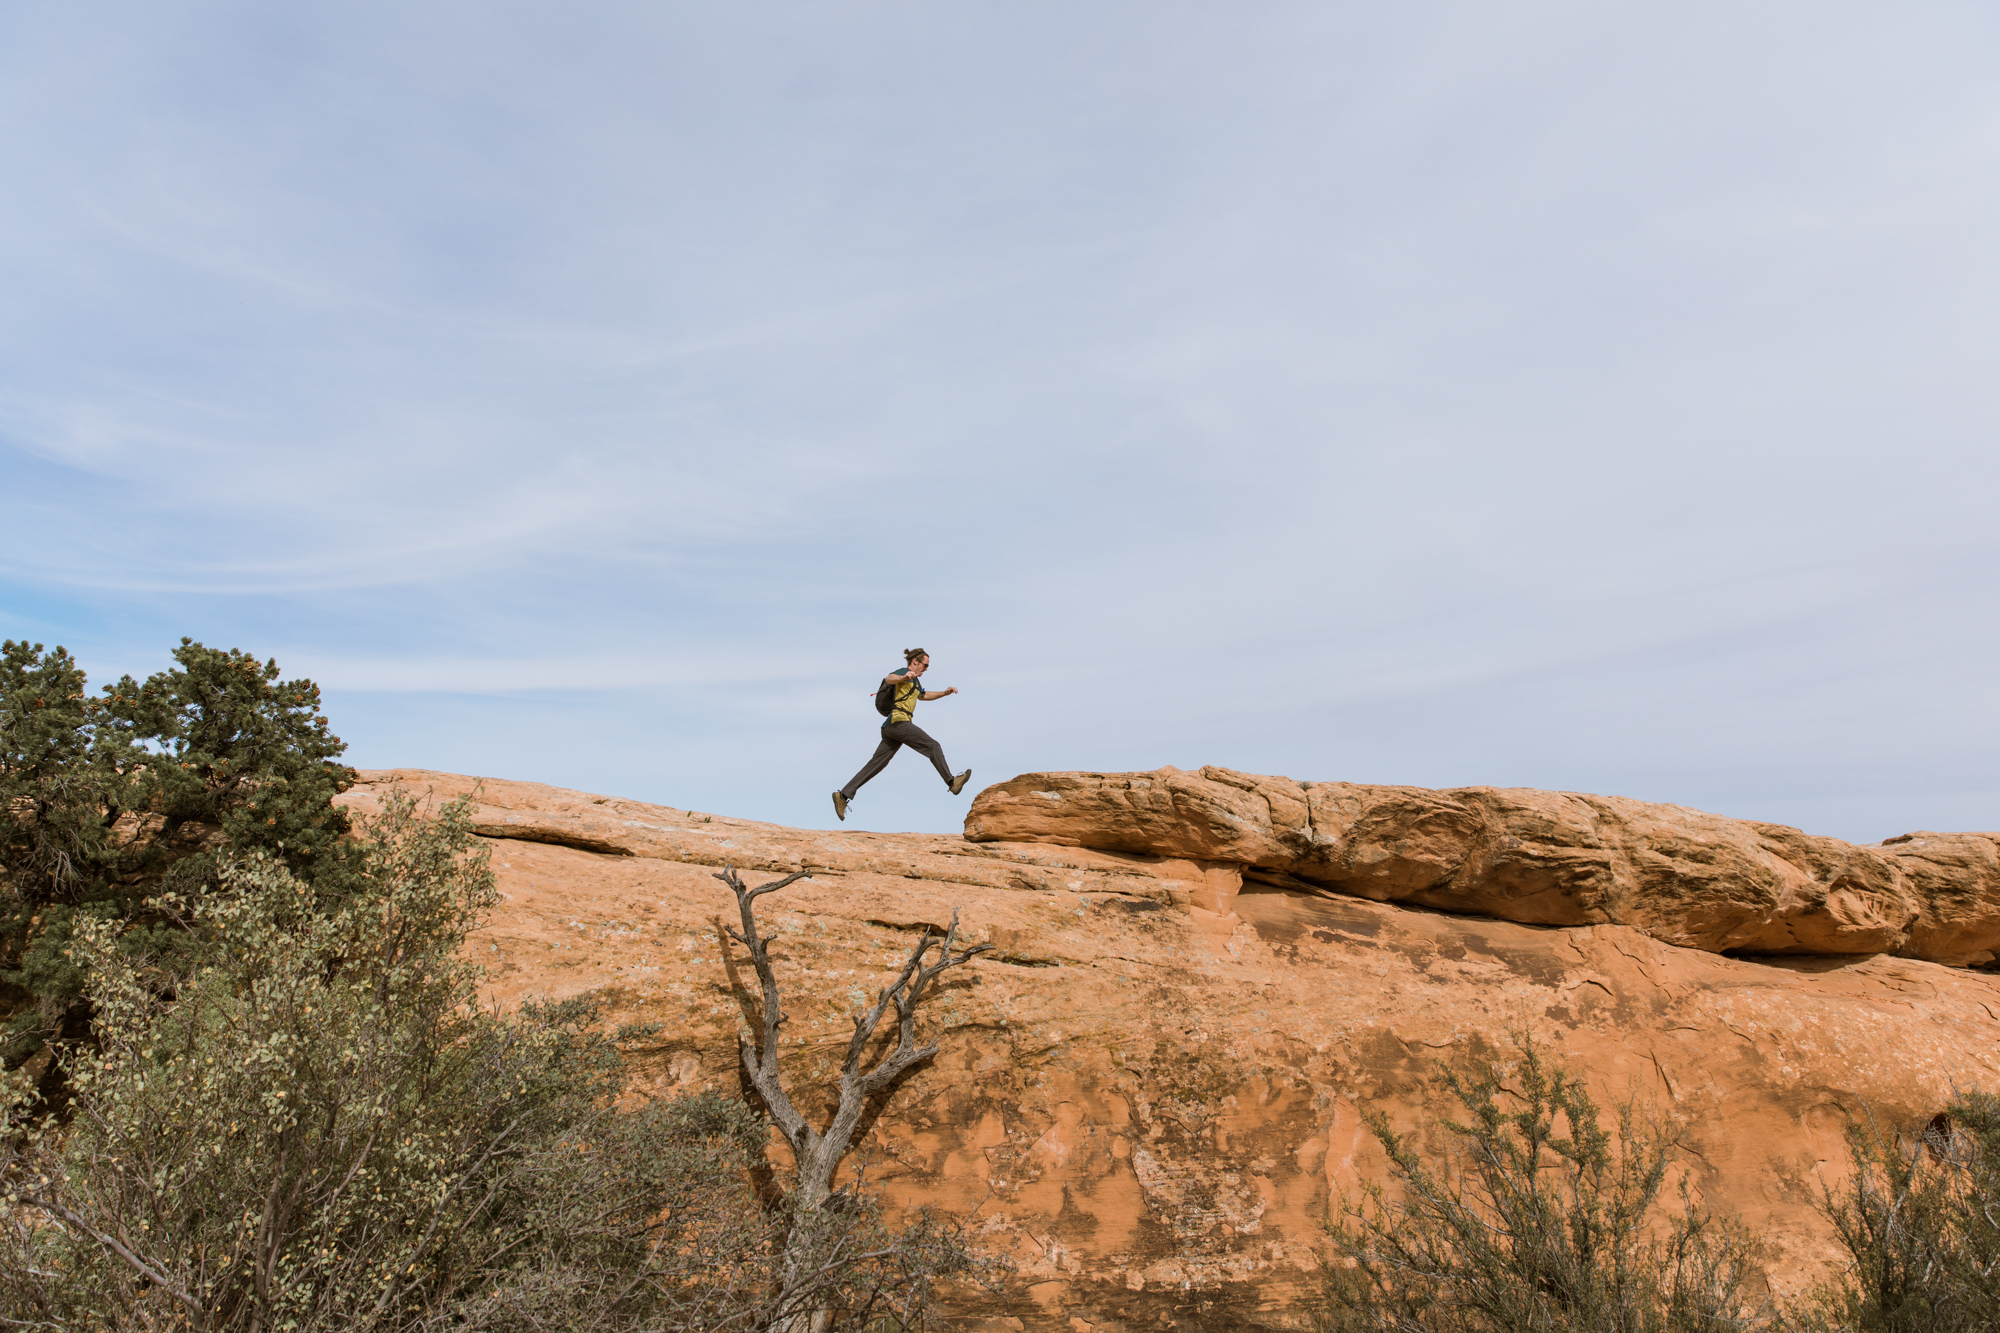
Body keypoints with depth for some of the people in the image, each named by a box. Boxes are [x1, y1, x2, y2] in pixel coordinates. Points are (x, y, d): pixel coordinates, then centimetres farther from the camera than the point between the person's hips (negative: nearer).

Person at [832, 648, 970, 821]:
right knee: (933, 747, -6)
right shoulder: (904, 671, -2)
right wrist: (903, 677, -46)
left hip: (891, 727, 10)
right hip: (899, 721, -10)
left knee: (876, 764, 3)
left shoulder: (915, 680, 26)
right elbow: (888, 679, -25)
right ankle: (952, 783, -4)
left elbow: (923, 696, 45)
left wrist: (945, 693, 39)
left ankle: (843, 795, -1)